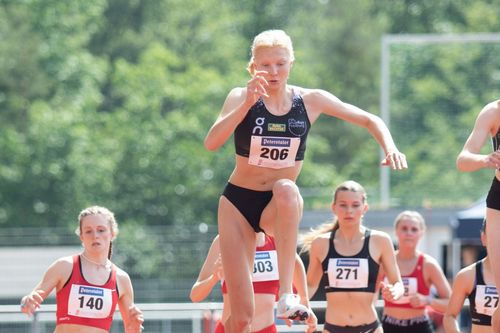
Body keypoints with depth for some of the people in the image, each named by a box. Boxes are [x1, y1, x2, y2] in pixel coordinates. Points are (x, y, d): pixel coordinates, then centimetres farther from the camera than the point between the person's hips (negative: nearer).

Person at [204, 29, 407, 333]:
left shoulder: (311, 100, -4)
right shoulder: (241, 97, -9)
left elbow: (370, 120, 3)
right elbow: (212, 143, -25)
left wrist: (390, 148, -15)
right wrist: (247, 104, -35)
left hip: (281, 206, 0)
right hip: (238, 204, 0)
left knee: (286, 189, -39)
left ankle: (287, 294, -39)